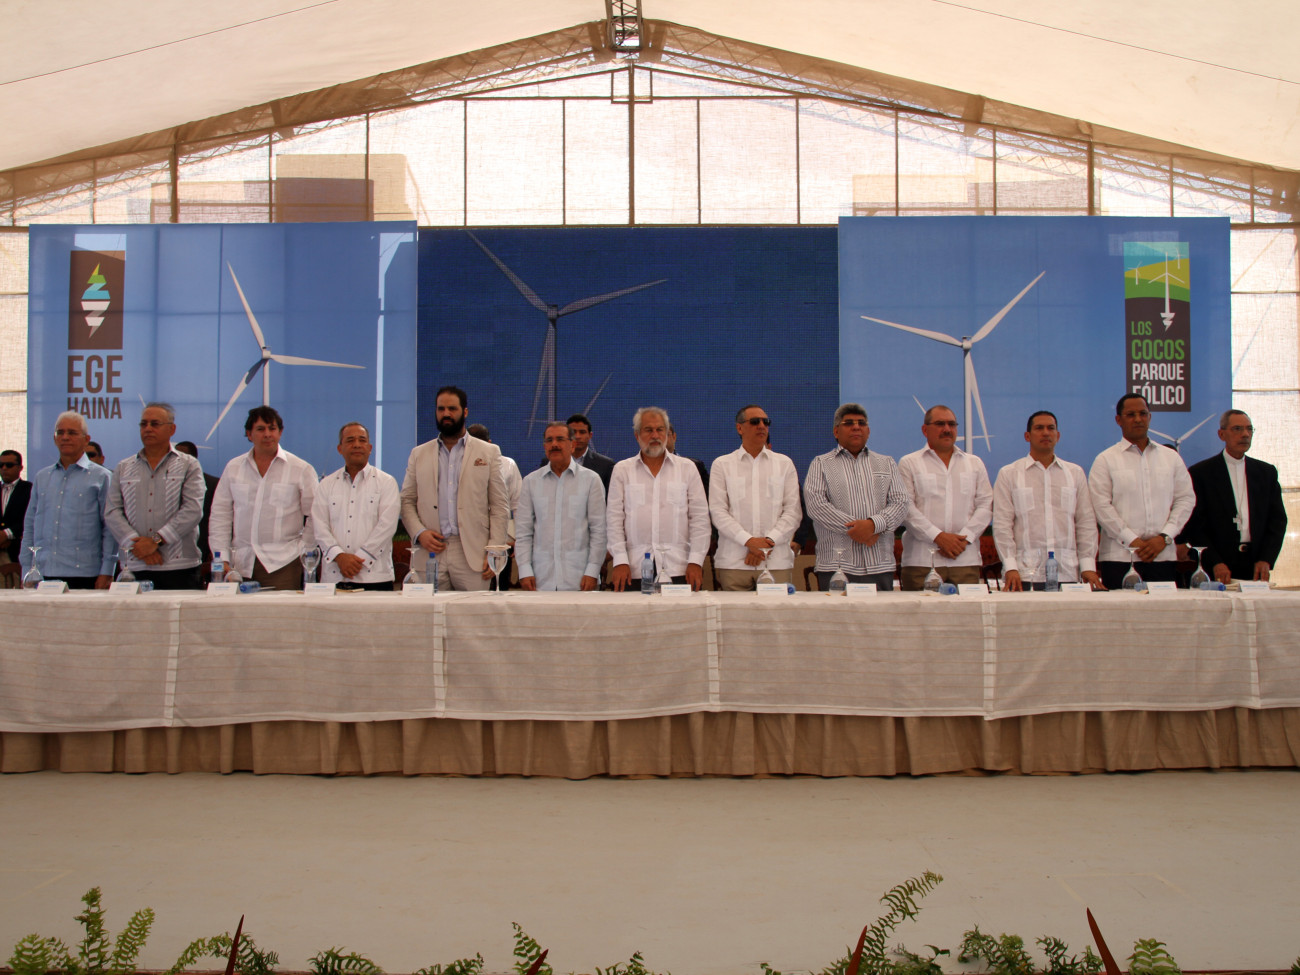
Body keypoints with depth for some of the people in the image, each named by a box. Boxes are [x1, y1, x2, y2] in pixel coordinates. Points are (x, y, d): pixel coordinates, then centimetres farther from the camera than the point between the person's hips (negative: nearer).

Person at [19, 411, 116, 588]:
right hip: (42, 575, 4)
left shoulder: (101, 477, 3)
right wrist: (27, 572, 11)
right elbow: (30, 526, 18)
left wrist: (106, 572, -8)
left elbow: (110, 528, -1)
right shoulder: (41, 477, 17)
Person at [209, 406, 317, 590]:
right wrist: (222, 558, 5)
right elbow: (220, 515, 13)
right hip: (241, 564, 3)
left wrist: (303, 551, -3)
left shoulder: (302, 469, 4)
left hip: (283, 564, -3)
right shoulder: (233, 468, 13)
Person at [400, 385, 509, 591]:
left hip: (472, 556, -1)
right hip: (429, 553, 1)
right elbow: (406, 502, 14)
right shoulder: (418, 454, 15)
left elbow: (500, 506, 6)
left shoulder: (489, 453, 10)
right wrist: (419, 532, -5)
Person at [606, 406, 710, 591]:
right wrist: (620, 561, -3)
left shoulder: (687, 468, 11)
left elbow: (700, 518, 7)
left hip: (678, 569, 0)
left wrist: (696, 562, -2)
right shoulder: (622, 470, 10)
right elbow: (614, 519, 7)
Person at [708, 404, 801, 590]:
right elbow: (717, 511, 1)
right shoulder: (722, 464, 10)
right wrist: (748, 541, -12)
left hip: (777, 561, 1)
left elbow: (793, 511, 6)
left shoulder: (784, 463, 14)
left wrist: (768, 542, -8)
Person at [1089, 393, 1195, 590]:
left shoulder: (1171, 457, 15)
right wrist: (1132, 540, -11)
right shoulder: (1105, 460, 5)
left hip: (1163, 556, 3)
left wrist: (1164, 537, -4)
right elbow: (1101, 506, -4)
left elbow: (1186, 500, 10)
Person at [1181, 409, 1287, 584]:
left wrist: (1266, 560, -4)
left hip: (1256, 568, 3)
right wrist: (1215, 563, -14)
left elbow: (1278, 520, 9)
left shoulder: (1267, 472, 13)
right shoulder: (1200, 473, 0)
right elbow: (1193, 525, -5)